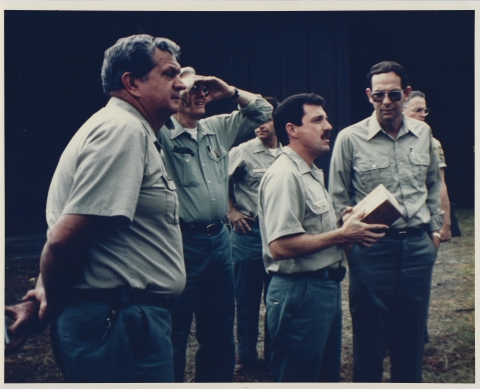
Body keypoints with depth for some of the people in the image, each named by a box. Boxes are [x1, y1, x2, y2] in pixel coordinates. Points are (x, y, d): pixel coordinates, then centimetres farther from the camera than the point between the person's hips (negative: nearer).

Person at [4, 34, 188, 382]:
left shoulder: (131, 130, 17)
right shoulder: (123, 129, -16)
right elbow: (65, 239, -23)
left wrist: (47, 295, 9)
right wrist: (52, 305, -7)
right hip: (122, 324, -10)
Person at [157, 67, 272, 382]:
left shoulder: (219, 128, 12)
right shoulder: (163, 133, -8)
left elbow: (263, 111, 17)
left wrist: (230, 91, 4)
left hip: (219, 239, 7)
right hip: (182, 241, -7)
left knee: (220, 332, 18)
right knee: (176, 335, 4)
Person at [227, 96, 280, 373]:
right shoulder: (242, 152, -4)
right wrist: (231, 212, -1)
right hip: (250, 230, -3)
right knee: (248, 297, 5)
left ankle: (274, 353, 25)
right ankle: (247, 357, 18)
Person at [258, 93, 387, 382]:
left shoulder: (312, 173, 16)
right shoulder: (285, 175, -18)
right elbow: (280, 246, -26)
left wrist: (345, 223, 4)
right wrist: (342, 234, -19)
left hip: (326, 287, 10)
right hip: (299, 293, -10)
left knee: (328, 374, 21)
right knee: (298, 378, 3)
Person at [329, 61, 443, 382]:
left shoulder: (423, 133, 6)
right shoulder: (350, 138, -6)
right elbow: (337, 196, 1)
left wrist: (435, 227, 15)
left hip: (418, 245, 4)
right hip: (372, 247, -3)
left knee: (412, 331, 14)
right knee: (370, 332, 7)